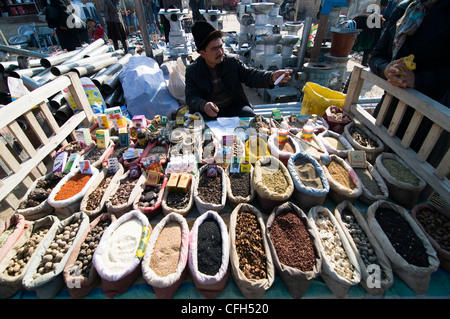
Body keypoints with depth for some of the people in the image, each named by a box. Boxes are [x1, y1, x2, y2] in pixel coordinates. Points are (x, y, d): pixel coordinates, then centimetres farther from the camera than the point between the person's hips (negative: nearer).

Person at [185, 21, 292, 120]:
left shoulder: (232, 62, 2)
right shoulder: (192, 70, -3)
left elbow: (250, 75, -5)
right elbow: (191, 97, -7)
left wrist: (271, 77, -26)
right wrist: (203, 105, -32)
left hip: (233, 106, 2)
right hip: (207, 112, -1)